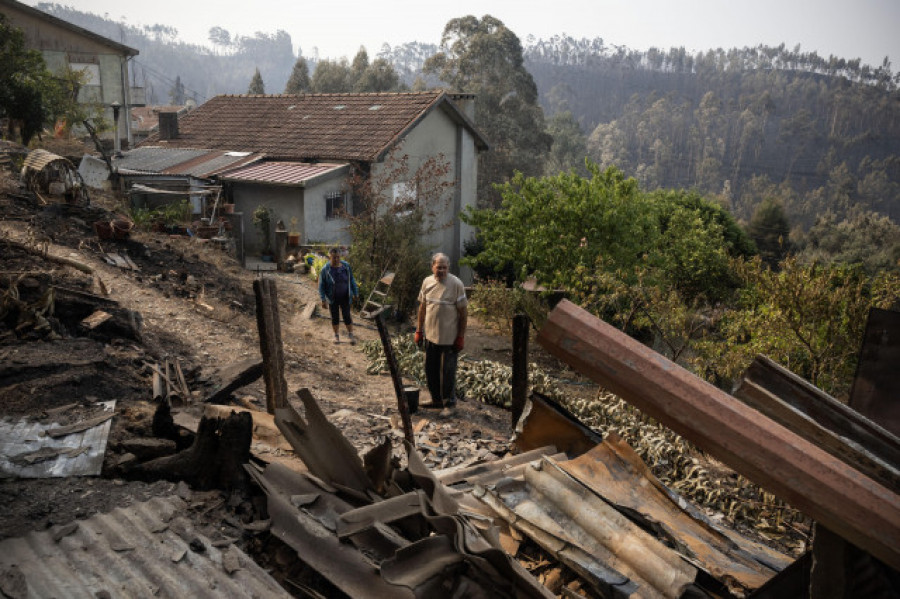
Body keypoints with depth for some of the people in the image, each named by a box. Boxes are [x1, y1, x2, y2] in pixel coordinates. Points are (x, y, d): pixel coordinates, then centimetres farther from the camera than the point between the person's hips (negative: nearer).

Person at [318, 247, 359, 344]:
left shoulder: (346, 266, -12)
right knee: (335, 317, 10)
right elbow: (321, 286, -10)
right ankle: (336, 335, 29)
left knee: (347, 316, 2)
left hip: (345, 297, 1)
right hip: (332, 298, -1)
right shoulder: (325, 270, -17)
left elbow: (351, 280, 0)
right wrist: (323, 300, -15)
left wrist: (355, 293, 2)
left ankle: (351, 335, 20)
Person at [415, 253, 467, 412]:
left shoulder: (456, 284, -12)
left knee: (448, 372, 2)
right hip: (430, 335, 6)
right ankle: (436, 399, 31)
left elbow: (463, 312, -9)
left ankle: (449, 403, 17)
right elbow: (422, 308, 13)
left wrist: (461, 336, -10)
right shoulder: (427, 282, 3)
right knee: (430, 370, 14)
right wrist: (419, 330, 12)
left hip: (449, 338, -5)